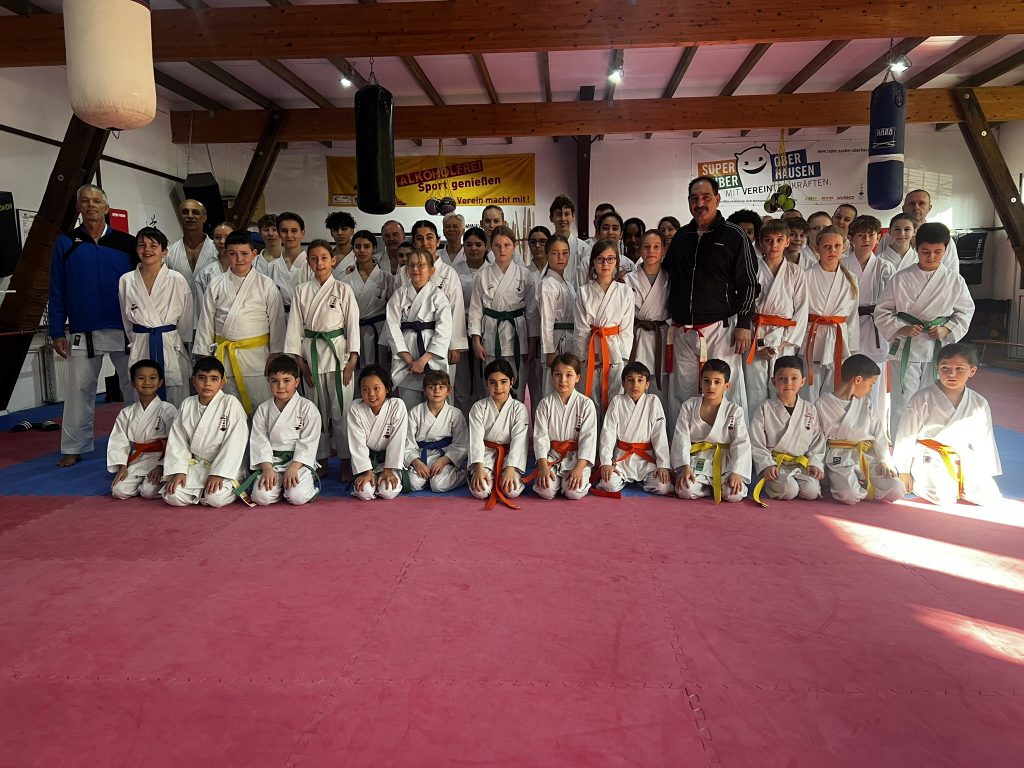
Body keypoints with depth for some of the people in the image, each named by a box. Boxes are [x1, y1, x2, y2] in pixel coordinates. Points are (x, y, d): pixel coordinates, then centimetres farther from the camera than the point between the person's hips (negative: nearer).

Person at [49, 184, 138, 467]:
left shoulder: (126, 242, 1)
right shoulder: (66, 243, 3)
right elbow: (57, 291, 4)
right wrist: (57, 332, 0)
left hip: (124, 329, 0)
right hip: (83, 332, 1)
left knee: (135, 385, 8)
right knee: (80, 389, 6)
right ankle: (74, 447, 17)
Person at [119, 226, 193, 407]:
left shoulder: (177, 281, -4)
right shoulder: (126, 281, 5)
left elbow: (185, 320, 4)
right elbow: (127, 320, 16)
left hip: (171, 347, -2)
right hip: (140, 350, 2)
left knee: (176, 405, -2)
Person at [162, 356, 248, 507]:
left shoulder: (231, 403, -10)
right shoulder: (187, 405, 6)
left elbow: (235, 443, -15)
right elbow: (176, 441, 6)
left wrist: (218, 473, -19)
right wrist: (178, 471, -6)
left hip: (224, 465, -4)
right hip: (195, 465, 5)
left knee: (216, 498, -29)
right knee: (172, 496, -16)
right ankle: (204, 490, 8)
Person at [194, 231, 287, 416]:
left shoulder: (266, 285, -1)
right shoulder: (216, 285, 5)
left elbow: (276, 322, 1)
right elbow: (206, 322, 9)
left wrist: (276, 355, -1)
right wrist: (203, 356, 7)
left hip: (256, 356, -2)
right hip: (224, 356, 3)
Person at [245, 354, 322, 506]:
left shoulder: (308, 408, -4)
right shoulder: (263, 409, 7)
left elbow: (308, 442, -7)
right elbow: (260, 441, 2)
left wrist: (293, 467, -17)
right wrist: (267, 468, -12)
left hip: (299, 459, -3)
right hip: (271, 460, 3)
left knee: (297, 497, -26)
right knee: (261, 497, -20)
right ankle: (279, 484, 11)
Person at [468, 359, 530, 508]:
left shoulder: (519, 409, -4)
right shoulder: (478, 407, -2)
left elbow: (518, 441, -11)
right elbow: (476, 439, -10)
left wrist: (510, 468, -24)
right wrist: (479, 467, -23)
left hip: (509, 455, 0)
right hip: (485, 454, 0)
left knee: (512, 491, -26)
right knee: (480, 491, -24)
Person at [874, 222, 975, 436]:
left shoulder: (954, 280, 0)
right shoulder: (900, 279, -5)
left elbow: (965, 311, 10)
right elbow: (882, 311, 0)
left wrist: (947, 329, -7)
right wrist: (901, 328, -14)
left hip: (939, 349, 2)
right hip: (906, 348, -2)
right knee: (902, 403, 1)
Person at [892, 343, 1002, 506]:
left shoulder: (980, 404, 2)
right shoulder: (922, 398, -11)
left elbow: (984, 442, 12)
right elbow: (906, 435, -7)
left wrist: (985, 474, 10)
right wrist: (903, 472, -6)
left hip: (962, 460, 5)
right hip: (929, 459, -5)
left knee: (991, 497, -6)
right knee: (944, 498, -23)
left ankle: (954, 484, 20)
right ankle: (918, 482, 8)